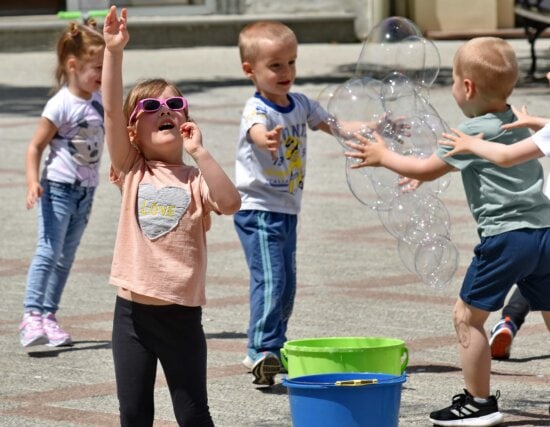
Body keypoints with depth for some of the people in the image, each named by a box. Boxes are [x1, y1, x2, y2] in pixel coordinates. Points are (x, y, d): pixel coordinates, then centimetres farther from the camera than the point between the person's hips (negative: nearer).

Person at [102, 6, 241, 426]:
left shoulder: (196, 179, 1)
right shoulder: (132, 172, 3)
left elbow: (230, 203, -19)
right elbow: (111, 111, -7)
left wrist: (199, 151, -17)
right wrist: (114, 51, -15)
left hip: (181, 315, -1)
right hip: (133, 312, 1)